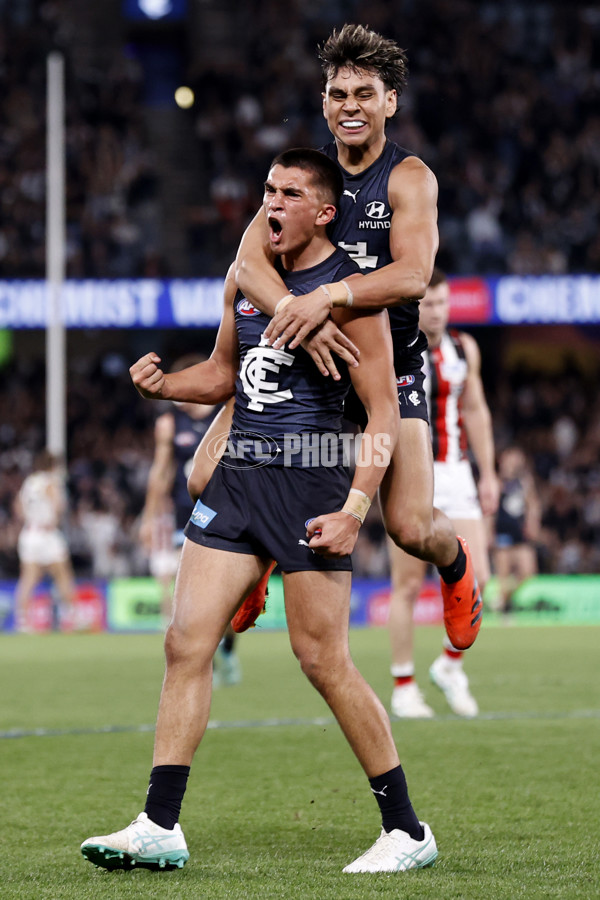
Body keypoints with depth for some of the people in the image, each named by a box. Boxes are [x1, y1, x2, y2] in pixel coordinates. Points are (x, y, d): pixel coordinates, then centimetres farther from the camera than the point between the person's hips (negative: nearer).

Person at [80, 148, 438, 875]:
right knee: (186, 644, -1)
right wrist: (164, 384, 3)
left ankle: (406, 832, 6)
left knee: (324, 663, -6)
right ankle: (159, 828, 2)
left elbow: (383, 411, -9)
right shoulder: (244, 276, 13)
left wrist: (354, 509, -18)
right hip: (237, 476, 7)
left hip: (308, 486, -7)